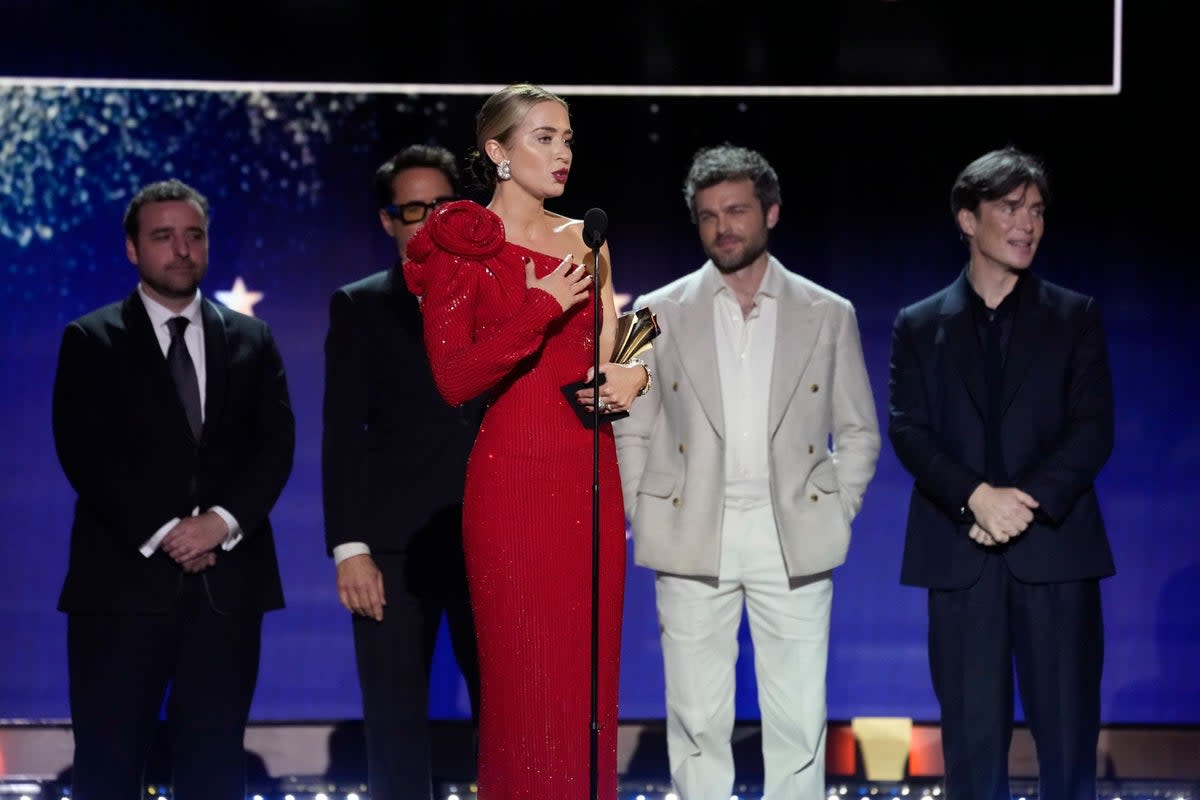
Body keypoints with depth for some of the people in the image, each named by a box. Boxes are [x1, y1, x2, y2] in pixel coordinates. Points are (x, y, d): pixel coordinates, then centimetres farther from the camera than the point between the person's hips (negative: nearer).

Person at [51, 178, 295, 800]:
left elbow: (276, 445, 5)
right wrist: (162, 533, -13)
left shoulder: (251, 340, 15)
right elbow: (83, 453, -4)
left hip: (226, 580, 3)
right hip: (124, 579, -2)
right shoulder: (90, 341, 6)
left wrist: (222, 521, -11)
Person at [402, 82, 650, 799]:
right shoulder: (462, 246, -2)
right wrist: (540, 310, -15)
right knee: (524, 672, -2)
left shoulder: (584, 240, 13)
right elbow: (454, 379, -10)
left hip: (590, 471, 5)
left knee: (591, 667, 6)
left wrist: (628, 375, -4)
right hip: (515, 471, -5)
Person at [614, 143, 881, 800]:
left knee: (799, 724, 0)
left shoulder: (828, 315, 7)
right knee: (697, 721, 2)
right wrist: (643, 526, 1)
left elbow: (859, 432, 13)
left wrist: (836, 516, 3)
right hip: (692, 544, 0)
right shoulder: (659, 313, 6)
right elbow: (632, 434, 9)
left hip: (794, 543, 0)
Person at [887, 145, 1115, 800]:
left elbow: (1094, 429, 0)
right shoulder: (920, 325, 10)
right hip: (960, 552, 0)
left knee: (1068, 732, 0)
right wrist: (976, 496, -17)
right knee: (972, 733, 3)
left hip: (1055, 548, 0)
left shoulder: (1075, 317, 9)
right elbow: (908, 431, 0)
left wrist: (1028, 501, -14)